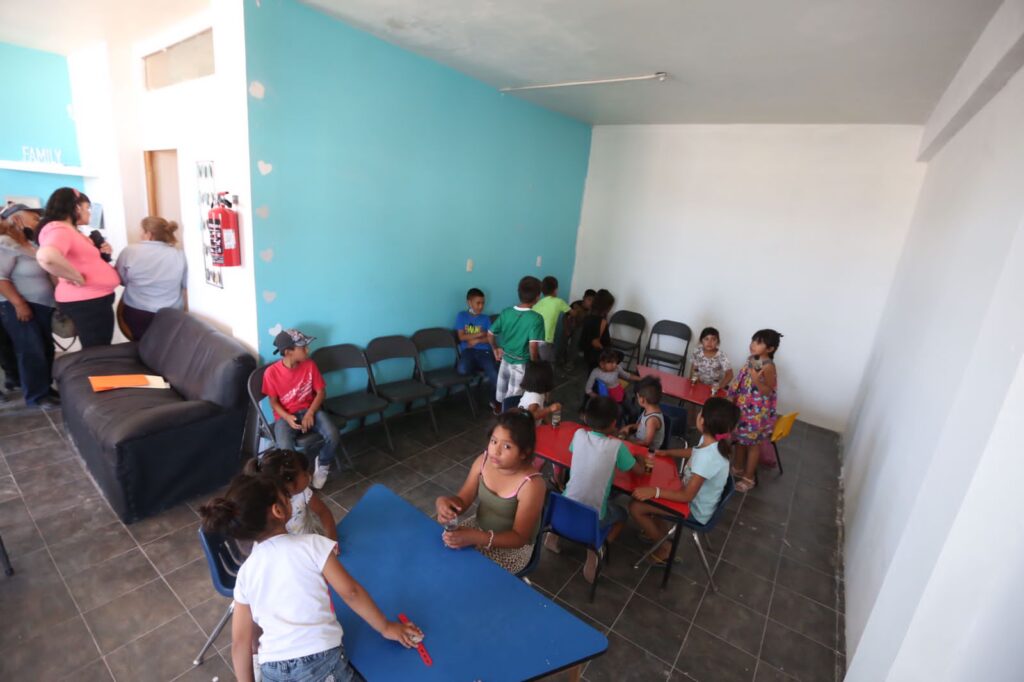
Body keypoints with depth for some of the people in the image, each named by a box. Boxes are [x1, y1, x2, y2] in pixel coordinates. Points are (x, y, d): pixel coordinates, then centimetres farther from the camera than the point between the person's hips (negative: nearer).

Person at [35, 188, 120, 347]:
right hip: (87, 301, -10)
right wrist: (78, 278, -25)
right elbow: (46, 257, -39)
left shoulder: (70, 230, 14)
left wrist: (101, 251, 8)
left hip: (94, 298, 10)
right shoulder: (59, 229, -17)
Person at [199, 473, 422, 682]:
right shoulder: (311, 544, -7)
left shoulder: (245, 572, 6)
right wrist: (385, 627, 5)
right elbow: (350, 592, -5)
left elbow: (240, 641, 8)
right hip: (321, 660, -5)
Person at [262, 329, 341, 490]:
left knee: (333, 436, -25)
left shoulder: (310, 365, -4)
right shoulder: (272, 372, -12)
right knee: (286, 451, -32)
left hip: (309, 410, 2)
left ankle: (322, 464, 9)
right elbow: (274, 402, -3)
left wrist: (310, 413, -15)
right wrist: (287, 418, -21)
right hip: (285, 415, -2)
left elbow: (321, 392, -1)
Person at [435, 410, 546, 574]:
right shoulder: (483, 461, -13)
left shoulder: (531, 485, -29)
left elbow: (519, 537, -23)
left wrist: (476, 538, -35)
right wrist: (445, 502, -29)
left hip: (512, 547, -5)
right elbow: (462, 500, -5)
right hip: (479, 526, 6)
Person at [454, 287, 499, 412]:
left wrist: (477, 340, -9)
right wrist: (480, 334, -1)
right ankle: (480, 368, -1)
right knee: (463, 369, -36)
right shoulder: (461, 316, 9)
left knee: (494, 374, -25)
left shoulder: (486, 318, 15)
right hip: (468, 350, -1)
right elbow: (462, 337, -1)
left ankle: (496, 401, 1)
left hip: (485, 351, 1)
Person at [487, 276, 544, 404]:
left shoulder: (506, 312, -6)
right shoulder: (536, 318, -22)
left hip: (505, 359, 5)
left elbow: (490, 334, 0)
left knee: (501, 389, 25)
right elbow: (533, 346, -29)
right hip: (521, 363, -5)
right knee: (513, 395, 11)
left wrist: (496, 348, 17)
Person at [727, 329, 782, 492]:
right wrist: (733, 397, 11)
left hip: (757, 411, -8)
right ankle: (737, 468, 41)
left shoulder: (768, 366, -23)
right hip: (743, 407, 8)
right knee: (740, 438, 21)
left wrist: (757, 380, -35)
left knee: (753, 443, 9)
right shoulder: (752, 359, 1)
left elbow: (768, 391, -20)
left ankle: (748, 478, 24)